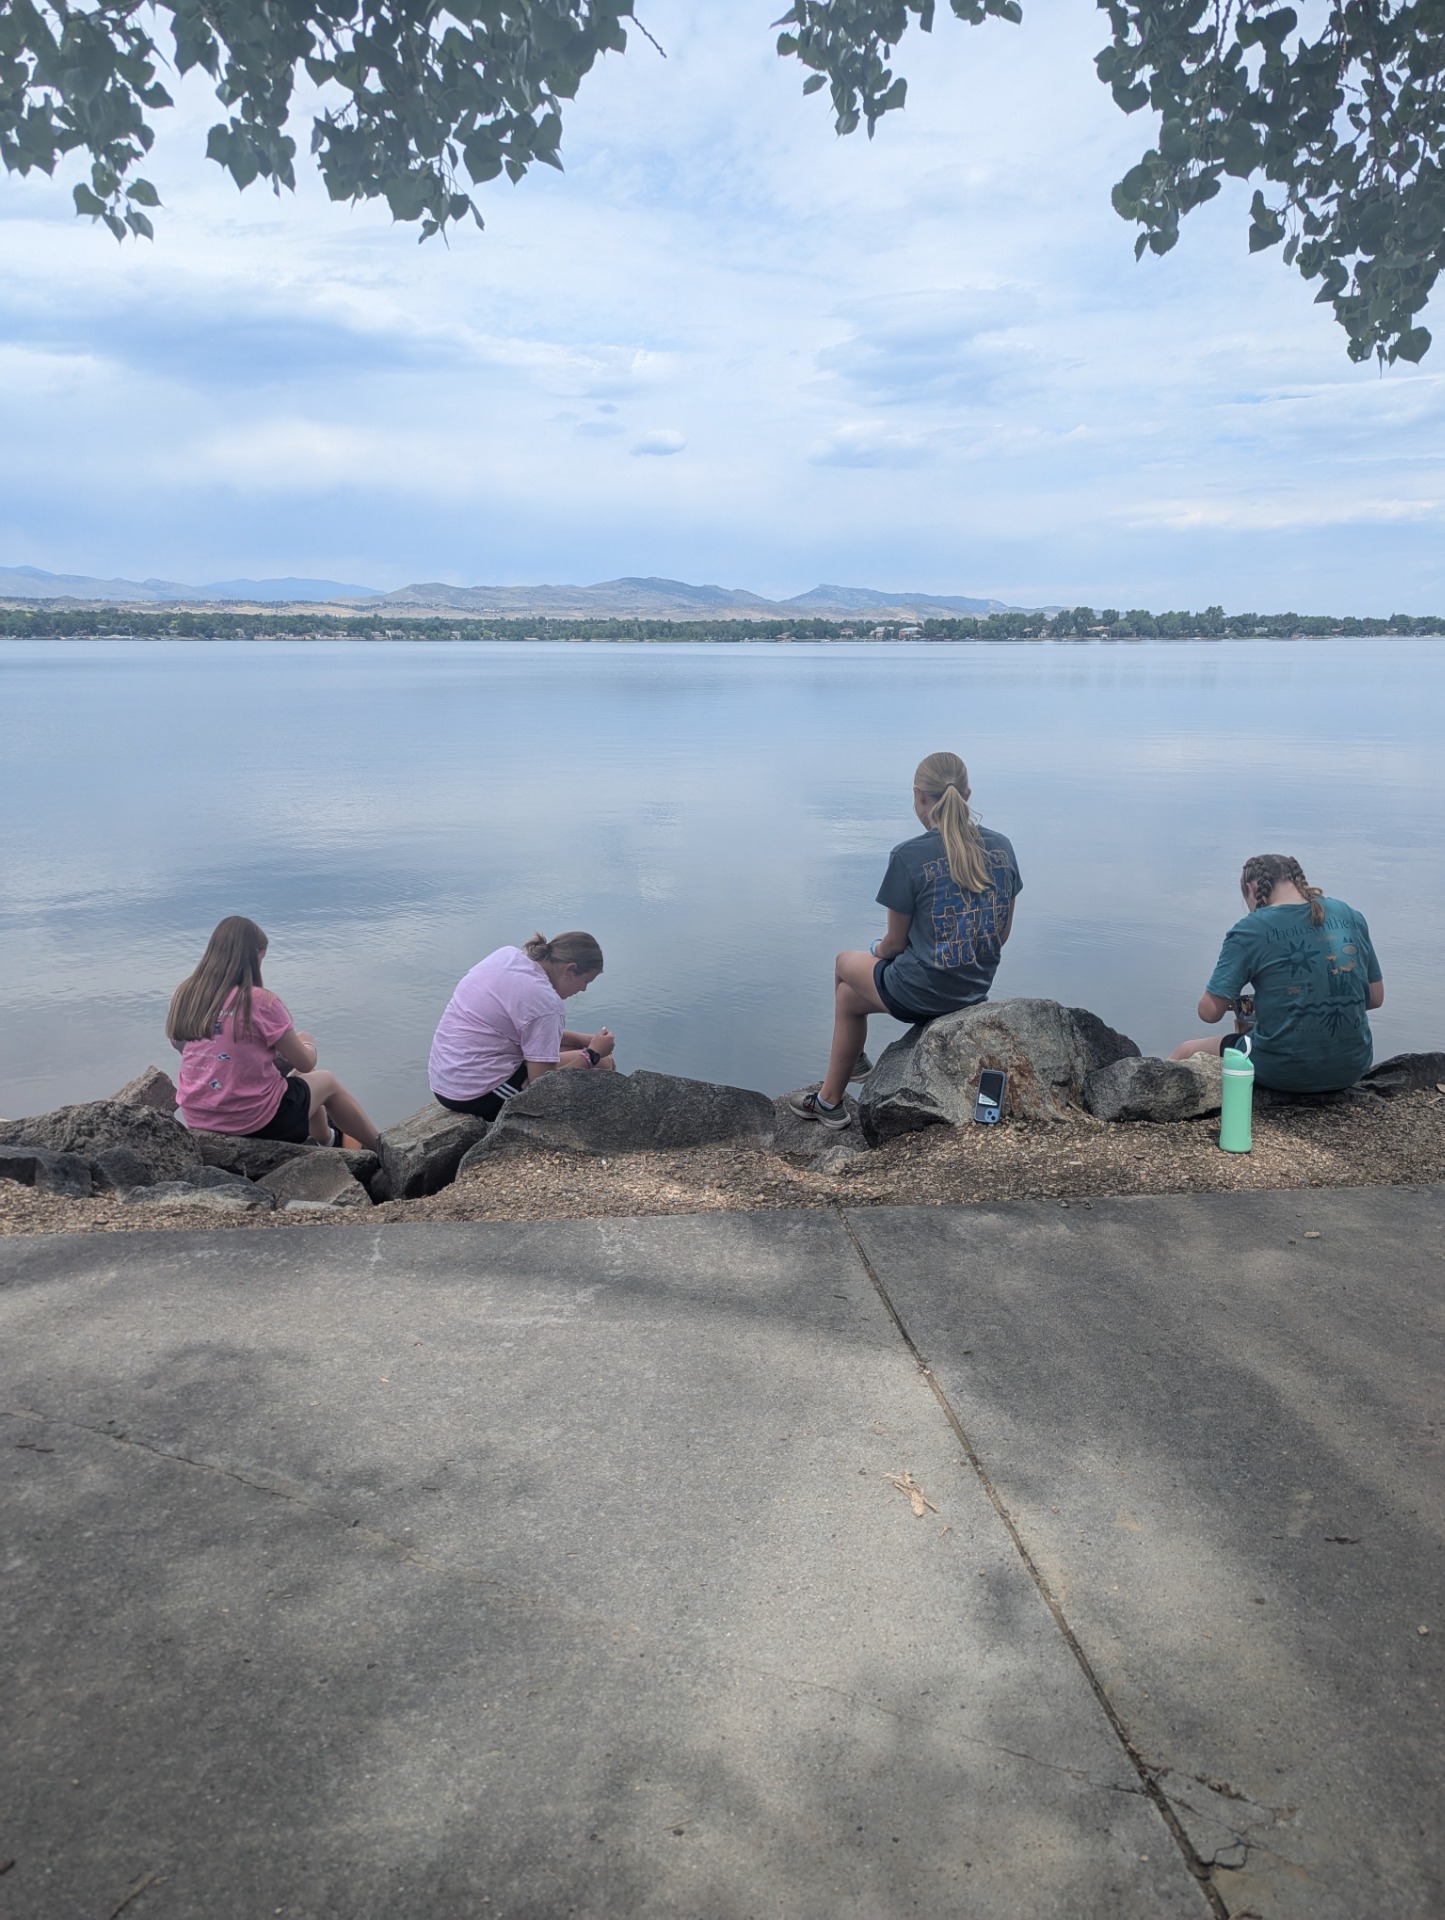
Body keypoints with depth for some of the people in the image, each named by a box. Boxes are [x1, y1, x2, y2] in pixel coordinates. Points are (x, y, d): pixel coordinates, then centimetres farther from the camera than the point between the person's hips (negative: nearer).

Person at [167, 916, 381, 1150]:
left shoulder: (183, 996, -4)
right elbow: (305, 1063, -11)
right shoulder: (259, 1001, -21)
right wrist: (308, 1045, 12)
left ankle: (326, 1140, 51)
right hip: (255, 1120, -6)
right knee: (327, 1082, 23)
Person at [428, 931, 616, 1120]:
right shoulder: (544, 1001, -22)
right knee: (602, 1065, -4)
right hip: (477, 1097, -9)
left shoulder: (508, 955, 3)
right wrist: (592, 1054, -5)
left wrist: (580, 1040, 12)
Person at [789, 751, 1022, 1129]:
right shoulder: (1002, 847, -1)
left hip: (921, 991, -6)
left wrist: (877, 951, 14)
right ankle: (830, 1099, 39)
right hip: (978, 989, 6)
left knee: (845, 964, 27)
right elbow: (1003, 932, 7)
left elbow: (896, 942, -9)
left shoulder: (909, 855, -18)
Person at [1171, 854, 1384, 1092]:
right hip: (1352, 1070, 5)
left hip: (1283, 1073, -5)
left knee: (1184, 1054, 20)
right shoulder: (1350, 916, 4)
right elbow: (1376, 997, 9)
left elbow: (1209, 1012, -11)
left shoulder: (1249, 929, -10)